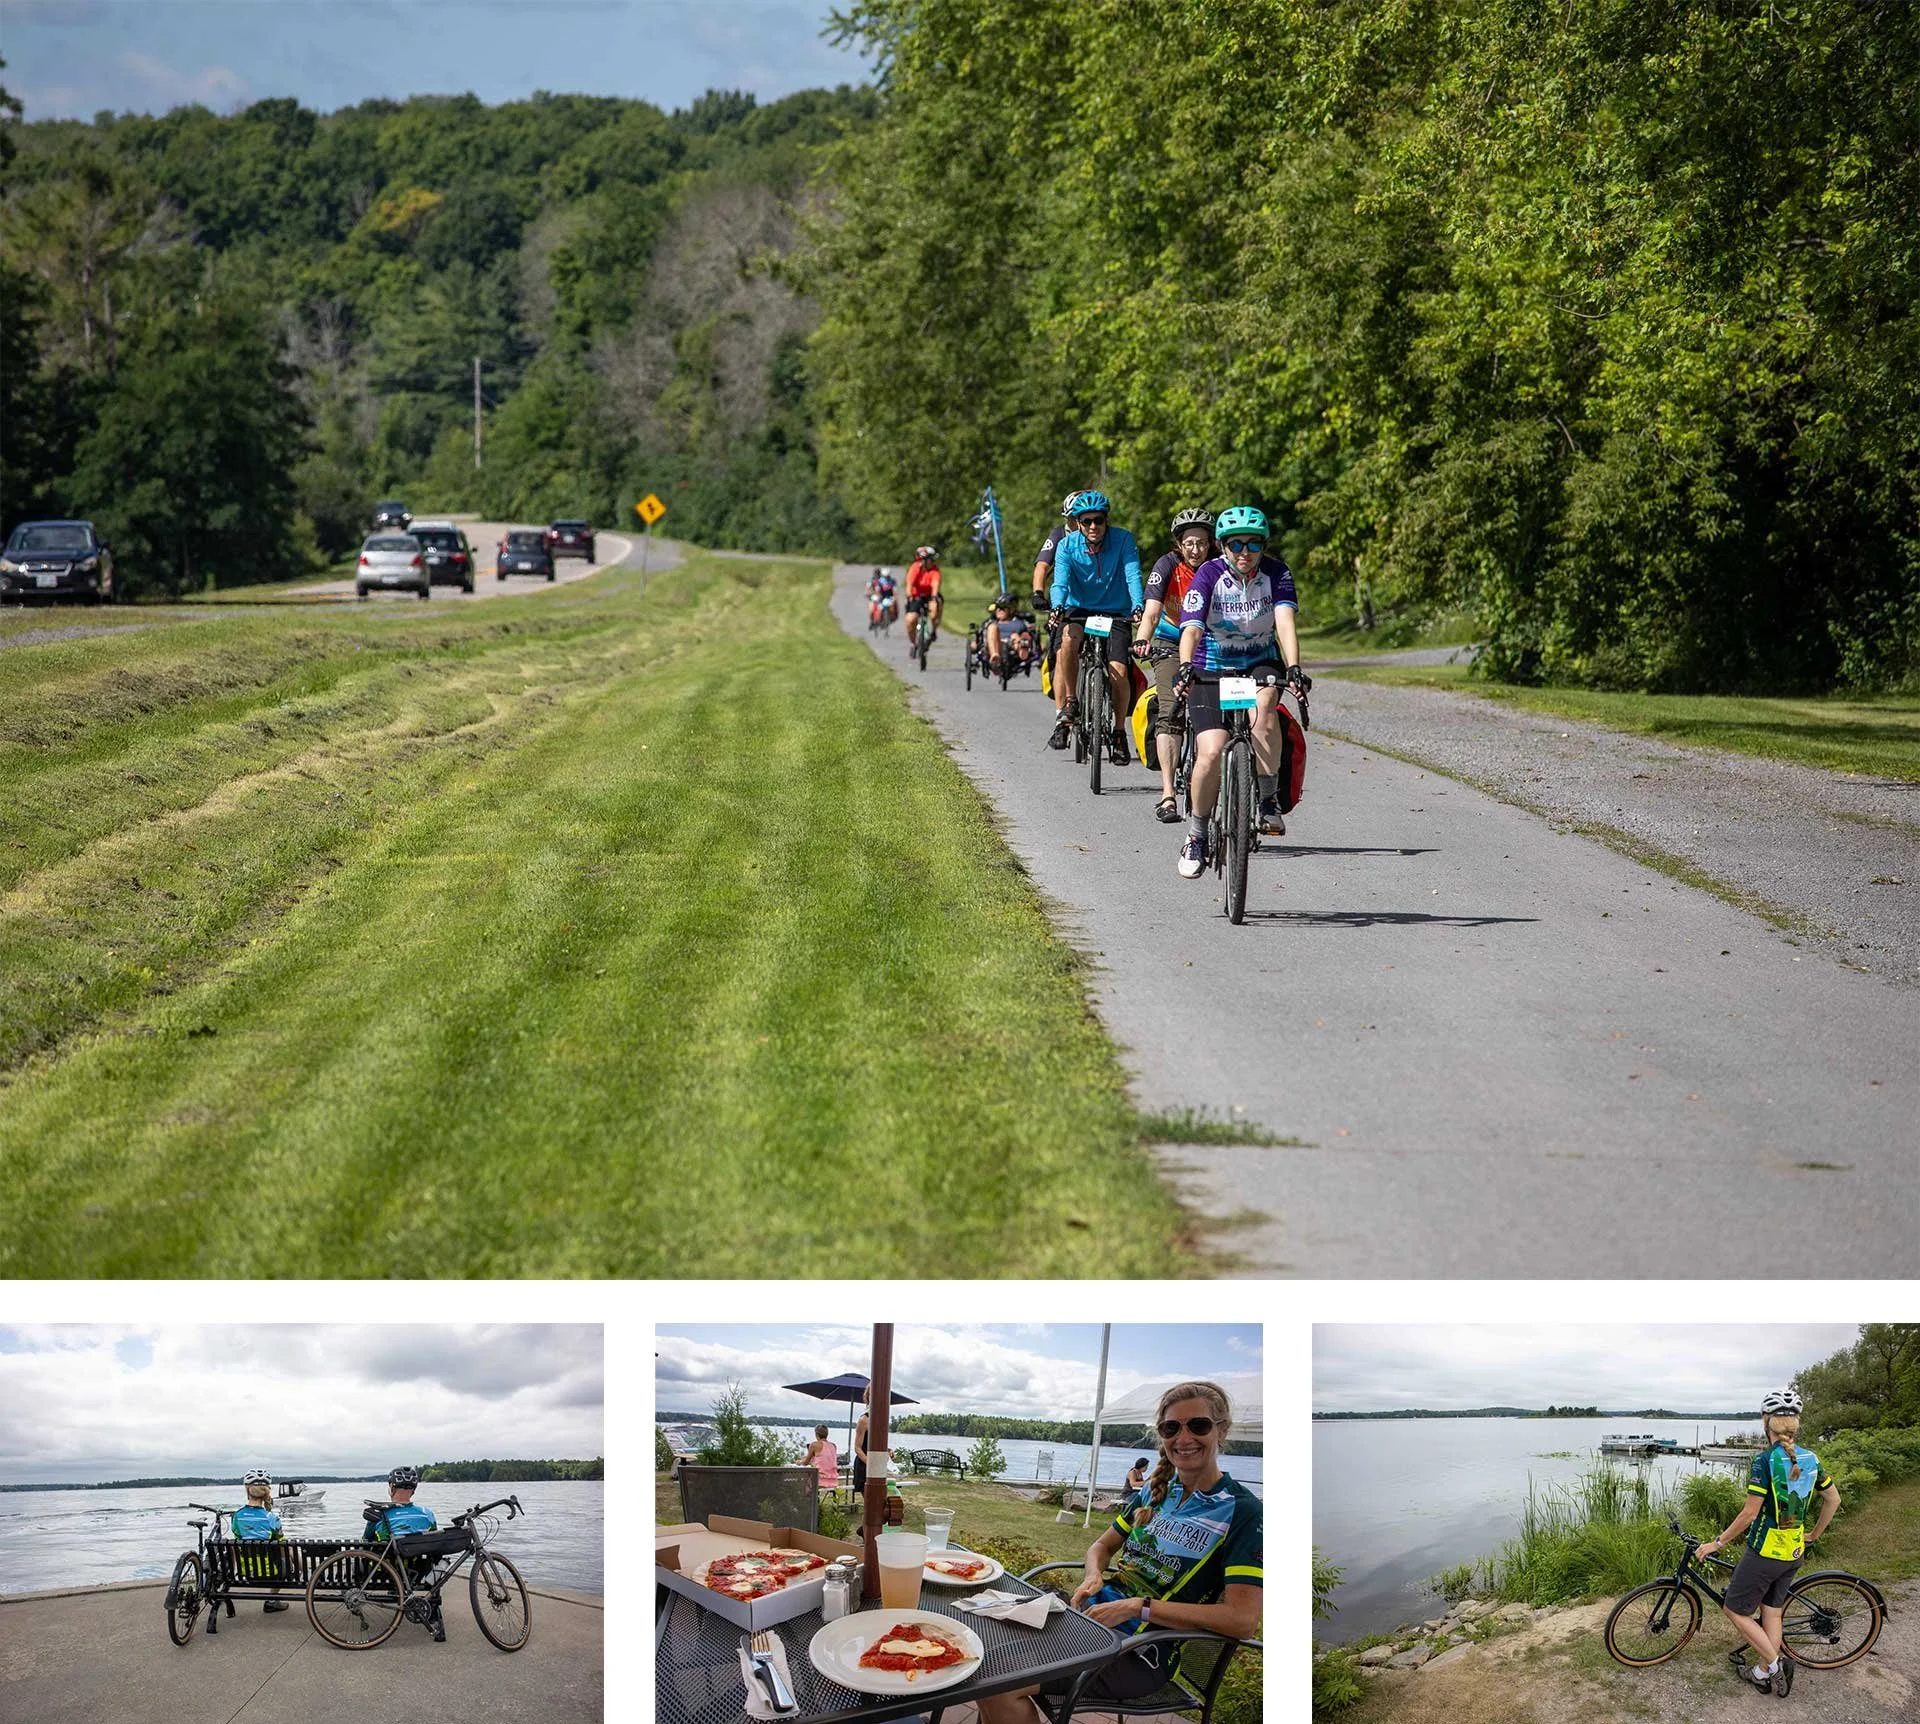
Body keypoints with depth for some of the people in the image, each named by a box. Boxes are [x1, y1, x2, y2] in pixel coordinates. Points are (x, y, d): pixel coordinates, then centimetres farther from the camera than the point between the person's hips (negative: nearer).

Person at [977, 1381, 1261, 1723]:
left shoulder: (1242, 1511, -9)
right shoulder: (1156, 1490, 12)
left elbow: (1243, 1620, -19)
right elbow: (1104, 1545, 26)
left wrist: (1138, 1606, -19)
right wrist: (1093, 1577, 0)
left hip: (1141, 1655, -7)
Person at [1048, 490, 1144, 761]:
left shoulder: (1123, 540, -12)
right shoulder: (1068, 546, -10)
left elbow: (1133, 576, -21)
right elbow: (1060, 582, -21)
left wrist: (1138, 607, -39)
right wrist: (1057, 607, -42)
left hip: (1114, 614, 0)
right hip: (1079, 610, 0)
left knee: (1118, 671, -17)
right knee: (1069, 639, -34)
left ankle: (1120, 733, 4)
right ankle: (1068, 706, -19)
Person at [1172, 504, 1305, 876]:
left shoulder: (1276, 573, -12)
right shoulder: (1209, 575, -17)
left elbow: (1285, 621, -25)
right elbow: (1191, 627, -29)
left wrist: (1293, 668, -42)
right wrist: (1185, 668, -47)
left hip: (1261, 663, 1)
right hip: (1212, 668, -1)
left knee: (1262, 710, -34)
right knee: (1211, 752, -17)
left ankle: (1269, 798, -18)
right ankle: (1196, 835, 3)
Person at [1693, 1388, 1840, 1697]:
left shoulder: (1765, 1460, -21)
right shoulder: (1810, 1459, -1)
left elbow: (1749, 1513, -20)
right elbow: (1834, 1499, 10)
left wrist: (1717, 1543, -10)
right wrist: (1814, 1534, 24)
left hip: (1764, 1551, -7)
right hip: (1794, 1553, 7)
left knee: (1735, 1610, 8)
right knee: (1772, 1612, 19)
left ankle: (1774, 1663, 2)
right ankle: (1763, 1673, 26)